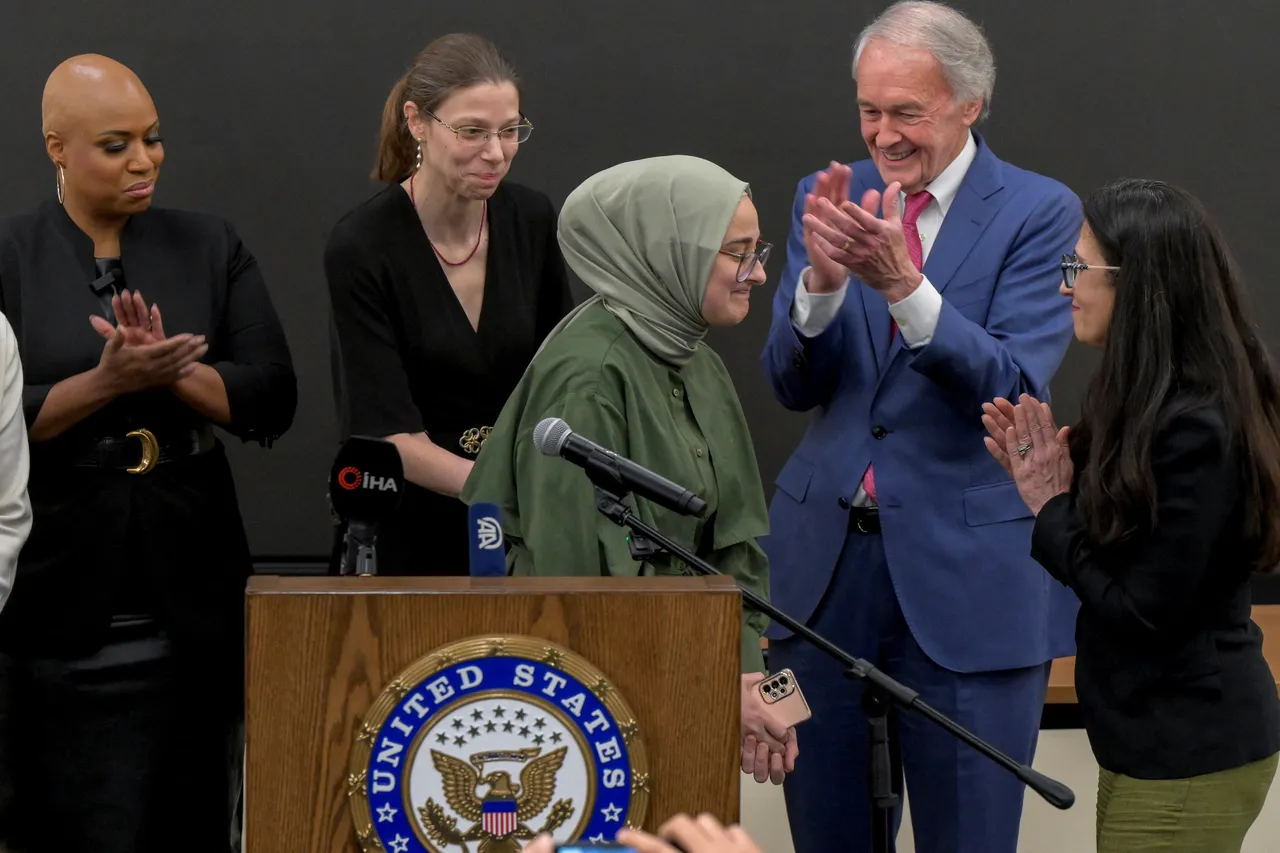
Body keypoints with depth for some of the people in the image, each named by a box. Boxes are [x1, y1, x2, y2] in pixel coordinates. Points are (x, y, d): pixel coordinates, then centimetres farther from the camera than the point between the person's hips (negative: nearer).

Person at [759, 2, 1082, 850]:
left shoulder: (1039, 214, -5)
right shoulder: (829, 199, 7)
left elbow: (1013, 389, -16)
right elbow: (793, 384, 1)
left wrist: (905, 284, -29)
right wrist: (822, 279, -19)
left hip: (970, 575, -4)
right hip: (828, 559, 4)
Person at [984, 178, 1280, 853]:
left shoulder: (1196, 426, -22)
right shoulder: (1156, 402, 7)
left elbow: (1145, 610, -21)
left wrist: (1051, 510, -12)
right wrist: (1049, 481, -2)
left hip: (1188, 755, -10)